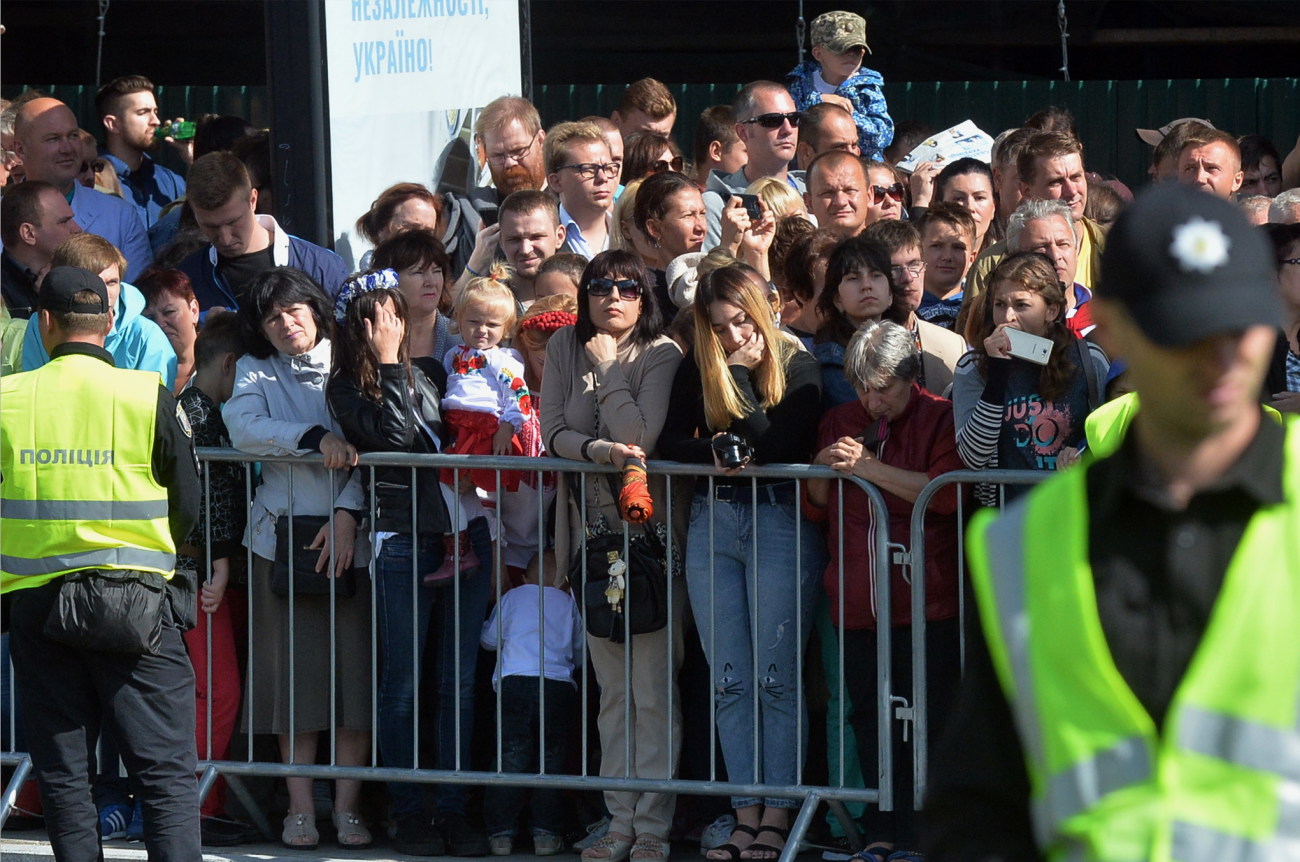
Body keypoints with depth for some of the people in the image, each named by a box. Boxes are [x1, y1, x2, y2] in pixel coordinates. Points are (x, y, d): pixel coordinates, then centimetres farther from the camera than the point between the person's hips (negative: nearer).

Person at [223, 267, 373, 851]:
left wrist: (347, 515, -13)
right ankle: (300, 808, 2)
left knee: (354, 665, -5)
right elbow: (244, 428, -9)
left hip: (349, 534, 0)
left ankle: (347, 807, 1)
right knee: (293, 670, -2)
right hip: (281, 534, 0)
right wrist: (316, 438, -21)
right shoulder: (254, 370, 11)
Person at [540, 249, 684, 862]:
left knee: (653, 685, -6)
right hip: (591, 526, 4)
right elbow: (553, 430, 1)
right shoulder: (564, 348, 7)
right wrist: (600, 451, -17)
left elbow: (639, 435, -17)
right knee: (612, 688, 6)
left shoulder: (660, 355, -6)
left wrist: (608, 367, -13)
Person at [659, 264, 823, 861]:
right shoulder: (697, 368, 10)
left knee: (777, 678, -5)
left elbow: (776, 446, -14)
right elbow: (670, 443, 4)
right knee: (729, 681, 2)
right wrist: (714, 450, -13)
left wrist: (739, 375, -14)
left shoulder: (796, 367, -2)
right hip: (713, 523, 4)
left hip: (779, 523, -4)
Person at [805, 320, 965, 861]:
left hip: (924, 600, -5)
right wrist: (823, 468, -1)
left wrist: (872, 469, -17)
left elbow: (946, 493, -15)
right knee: (870, 721, 8)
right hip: (857, 601, 5)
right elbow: (815, 508, 20)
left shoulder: (940, 419, -1)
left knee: (929, 723, -6)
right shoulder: (841, 422, 15)